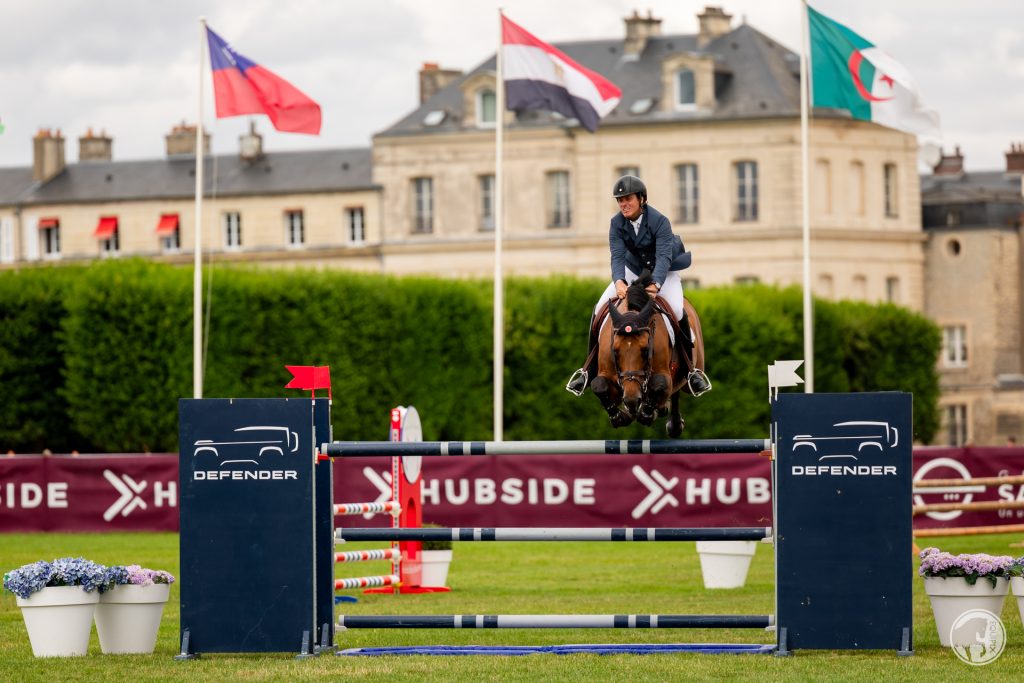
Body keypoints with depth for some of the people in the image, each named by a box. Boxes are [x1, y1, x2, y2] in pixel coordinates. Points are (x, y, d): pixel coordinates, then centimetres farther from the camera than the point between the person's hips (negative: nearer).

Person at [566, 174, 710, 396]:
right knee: (600, 309, -13)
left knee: (678, 311, -28)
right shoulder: (617, 223, -15)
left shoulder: (660, 221, -27)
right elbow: (617, 256, -23)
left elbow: (664, 257, -36)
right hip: (633, 271, 4)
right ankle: (589, 369, -2)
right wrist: (619, 281, -46)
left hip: (664, 273, -4)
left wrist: (656, 284, -54)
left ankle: (693, 370, -12)